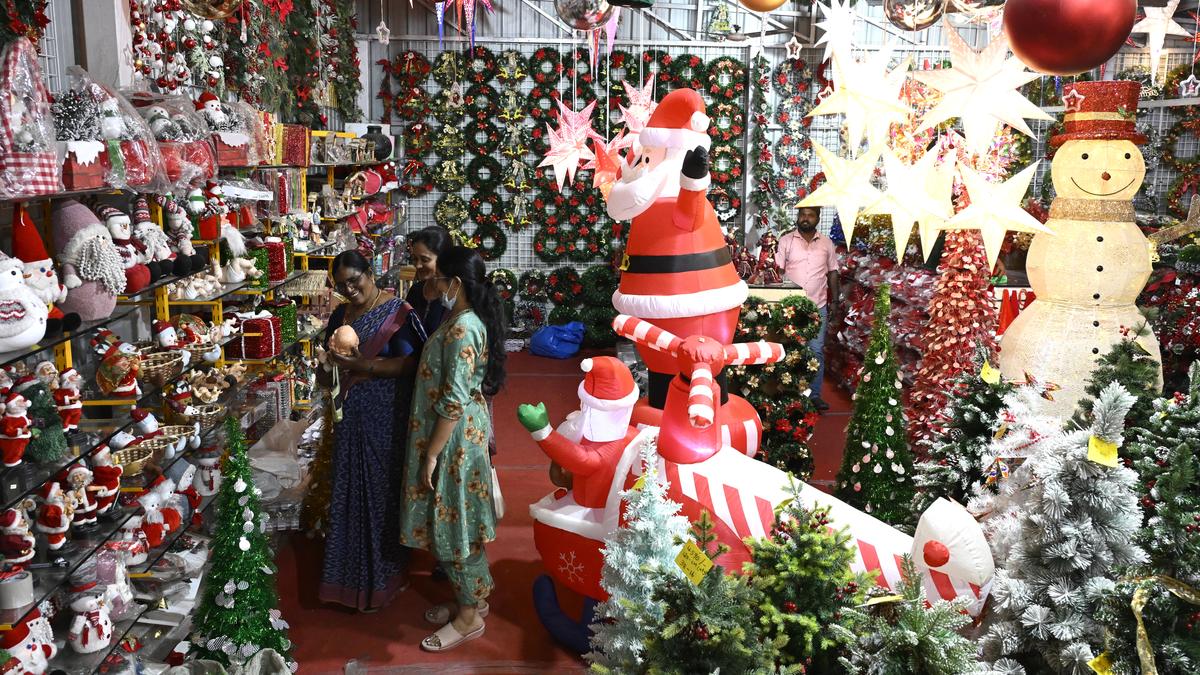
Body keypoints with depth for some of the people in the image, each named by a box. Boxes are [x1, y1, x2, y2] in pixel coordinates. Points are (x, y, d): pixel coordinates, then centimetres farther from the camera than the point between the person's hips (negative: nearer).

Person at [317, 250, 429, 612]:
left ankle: (381, 578, 16)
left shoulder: (396, 311, -9)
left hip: (386, 419, -6)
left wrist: (362, 365, -24)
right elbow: (330, 377, 19)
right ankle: (351, 574, 27)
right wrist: (328, 365, -2)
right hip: (351, 418, 6)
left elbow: (410, 364, -17)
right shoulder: (340, 316, 11)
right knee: (350, 494, 11)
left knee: (381, 493, 1)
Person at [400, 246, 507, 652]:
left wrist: (431, 454, -19)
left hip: (455, 440, -10)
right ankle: (471, 598, 34)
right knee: (454, 523, 19)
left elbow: (454, 402, -25)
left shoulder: (461, 330, -25)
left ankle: (470, 616, 17)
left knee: (454, 524, 3)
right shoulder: (467, 320, 6)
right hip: (461, 433, 10)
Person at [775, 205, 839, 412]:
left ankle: (814, 394, 11)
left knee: (816, 351, 3)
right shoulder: (786, 241, -1)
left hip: (818, 306, 1)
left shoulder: (827, 243, 6)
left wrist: (835, 301, 8)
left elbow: (832, 272, 12)